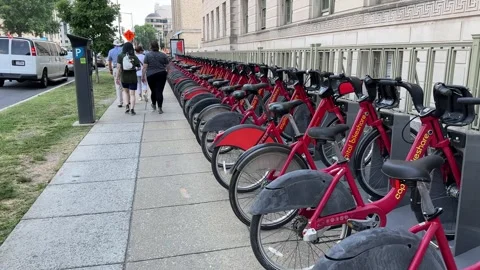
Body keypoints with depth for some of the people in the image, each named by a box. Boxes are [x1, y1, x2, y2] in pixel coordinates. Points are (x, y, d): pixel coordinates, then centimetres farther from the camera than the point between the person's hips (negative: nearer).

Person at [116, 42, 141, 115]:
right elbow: (138, 67, 0)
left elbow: (118, 67, -10)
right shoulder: (134, 57, -3)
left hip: (124, 78, 1)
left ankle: (127, 105, 9)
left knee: (125, 91, 23)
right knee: (132, 94, 4)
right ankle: (132, 109, -5)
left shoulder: (120, 56, -4)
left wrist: (117, 77, -6)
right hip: (133, 78, -1)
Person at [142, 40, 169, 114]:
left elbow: (144, 67, -8)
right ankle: (160, 108, -7)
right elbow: (167, 65, 6)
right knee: (159, 91, -1)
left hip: (151, 75, 0)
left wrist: (143, 76, -1)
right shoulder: (163, 55, -1)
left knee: (153, 91, 16)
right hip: (161, 75, 0)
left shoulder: (147, 55, -5)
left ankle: (154, 105, 35)